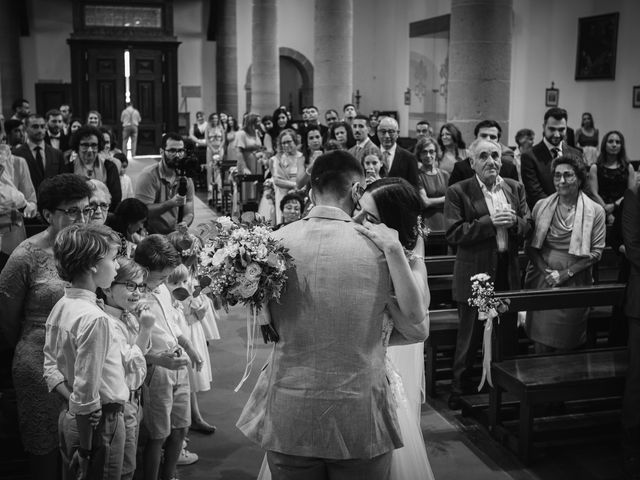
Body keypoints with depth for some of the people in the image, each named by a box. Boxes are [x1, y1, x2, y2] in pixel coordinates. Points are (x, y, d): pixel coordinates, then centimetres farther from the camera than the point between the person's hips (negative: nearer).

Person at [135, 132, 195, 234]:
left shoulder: (186, 179, 5)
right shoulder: (149, 175, -10)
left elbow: (189, 214, 5)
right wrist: (171, 203, -27)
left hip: (175, 234, 5)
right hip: (150, 236, -4)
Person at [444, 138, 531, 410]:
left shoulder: (515, 188, 10)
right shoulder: (458, 192, -6)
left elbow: (528, 226, 8)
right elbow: (454, 234, -14)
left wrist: (514, 221, -14)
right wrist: (489, 222, -21)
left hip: (508, 274, 4)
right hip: (475, 275, -4)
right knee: (470, 339, 6)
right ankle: (459, 391, 20)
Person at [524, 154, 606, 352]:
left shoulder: (595, 211, -2)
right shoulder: (541, 206, 4)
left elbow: (596, 252, -6)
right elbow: (530, 246, 3)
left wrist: (565, 273, -12)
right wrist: (545, 270, -12)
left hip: (573, 284, -1)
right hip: (542, 281, 1)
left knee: (567, 345, 6)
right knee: (541, 343, 4)